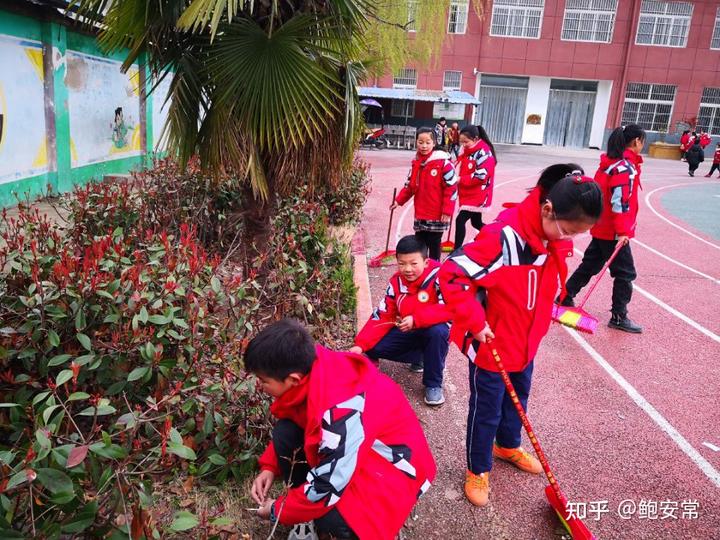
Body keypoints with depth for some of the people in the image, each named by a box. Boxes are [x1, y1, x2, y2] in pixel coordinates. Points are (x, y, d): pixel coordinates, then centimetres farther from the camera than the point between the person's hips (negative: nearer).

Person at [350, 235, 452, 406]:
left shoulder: (439, 276, -24)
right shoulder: (396, 282, -8)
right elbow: (382, 315, -8)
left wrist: (416, 319, -40)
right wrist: (361, 344, -20)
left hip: (434, 329, -5)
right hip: (407, 332, 5)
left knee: (438, 332, -38)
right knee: (374, 348, -12)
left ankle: (433, 384, -14)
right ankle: (419, 357, 12)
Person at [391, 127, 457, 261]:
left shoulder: (443, 163, -13)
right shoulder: (415, 163, 7)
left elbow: (452, 188, -13)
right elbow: (409, 186, 18)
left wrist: (447, 211, -15)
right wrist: (399, 200, 10)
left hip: (437, 216, -6)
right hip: (420, 215, 6)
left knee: (434, 246, 5)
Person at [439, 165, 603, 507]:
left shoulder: (558, 240, -6)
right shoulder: (504, 237, -32)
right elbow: (451, 275, -30)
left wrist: (540, 320, 14)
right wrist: (475, 321, -26)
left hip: (526, 341, 7)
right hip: (492, 344, -7)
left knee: (517, 399, 27)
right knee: (486, 410, 11)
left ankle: (508, 445, 54)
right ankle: (478, 469, 34)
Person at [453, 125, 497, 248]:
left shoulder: (483, 152, -18)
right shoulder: (468, 151, 10)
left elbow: (481, 176, -25)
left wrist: (460, 179, -21)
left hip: (477, 196, -10)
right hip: (469, 195, 10)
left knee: (460, 220, -13)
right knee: (476, 223, 19)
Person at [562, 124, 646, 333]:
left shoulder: (610, 163, 8)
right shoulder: (626, 167, -18)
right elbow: (620, 202, -23)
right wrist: (622, 231, -21)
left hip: (601, 228, 9)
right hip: (614, 232, -9)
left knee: (590, 264, 19)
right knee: (625, 273, 1)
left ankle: (566, 297, 27)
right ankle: (619, 316, 8)